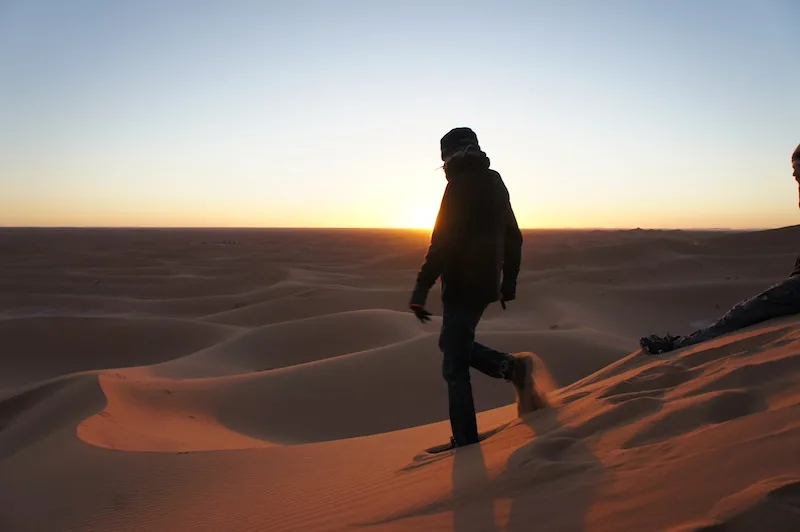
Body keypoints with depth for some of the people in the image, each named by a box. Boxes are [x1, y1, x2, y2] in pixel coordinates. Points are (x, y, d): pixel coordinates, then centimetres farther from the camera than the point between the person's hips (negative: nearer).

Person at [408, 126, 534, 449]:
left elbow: (442, 243, -21)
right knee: (451, 343, 24)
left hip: (462, 286, -9)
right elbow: (513, 238, 18)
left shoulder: (460, 185, -13)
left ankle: (466, 441, 7)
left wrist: (421, 290, -21)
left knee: (455, 368, 0)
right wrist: (509, 283, 25)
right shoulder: (495, 183, 13)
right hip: (487, 285, 9)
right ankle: (512, 367, 11)